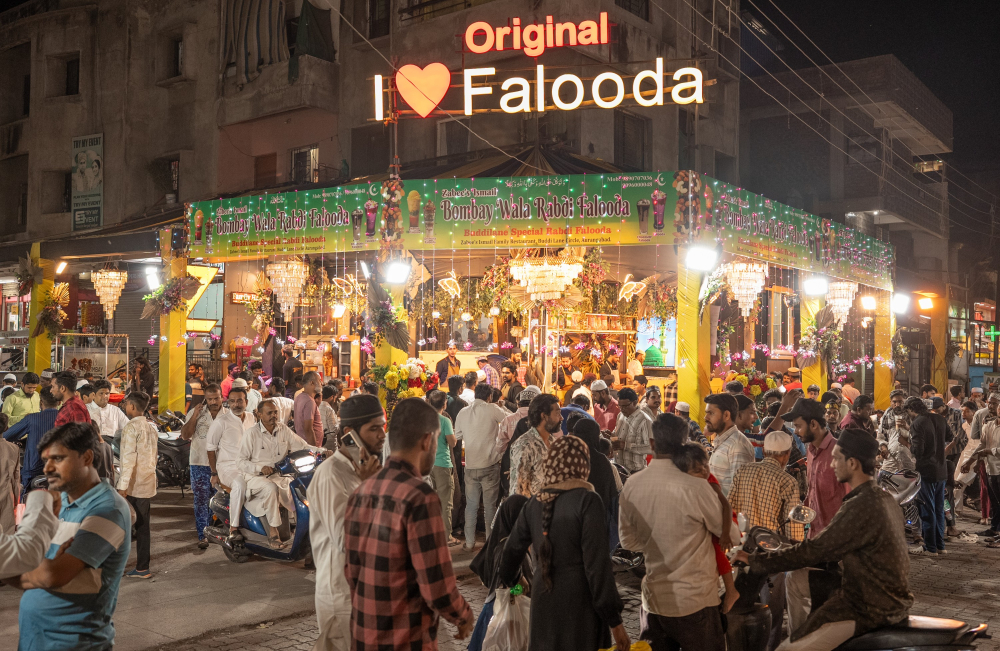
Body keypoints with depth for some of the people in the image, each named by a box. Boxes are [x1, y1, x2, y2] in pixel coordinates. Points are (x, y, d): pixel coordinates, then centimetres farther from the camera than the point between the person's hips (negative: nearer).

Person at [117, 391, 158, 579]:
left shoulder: (131, 428, -12)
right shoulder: (152, 428, 12)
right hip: (148, 483, 7)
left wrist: (123, 486, -19)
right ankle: (142, 567, 12)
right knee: (142, 526, 10)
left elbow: (129, 458, -18)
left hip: (133, 485, -7)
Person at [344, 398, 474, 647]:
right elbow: (438, 590, -20)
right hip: (406, 640, -7)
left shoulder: (360, 493, 1)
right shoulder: (419, 498, -21)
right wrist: (464, 617, -2)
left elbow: (352, 573, 9)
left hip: (362, 636, 7)